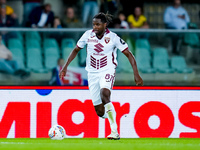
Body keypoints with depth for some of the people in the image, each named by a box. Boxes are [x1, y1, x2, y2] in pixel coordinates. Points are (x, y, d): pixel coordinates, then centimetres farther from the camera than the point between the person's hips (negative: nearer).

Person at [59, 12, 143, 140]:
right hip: (92, 73, 4)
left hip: (107, 71, -4)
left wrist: (136, 74, -13)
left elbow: (128, 54, -7)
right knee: (100, 112, -1)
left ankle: (115, 132, -34)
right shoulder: (88, 35, -1)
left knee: (104, 94, -35)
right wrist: (65, 66, 8)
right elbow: (76, 50, 14)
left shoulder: (113, 37, -10)